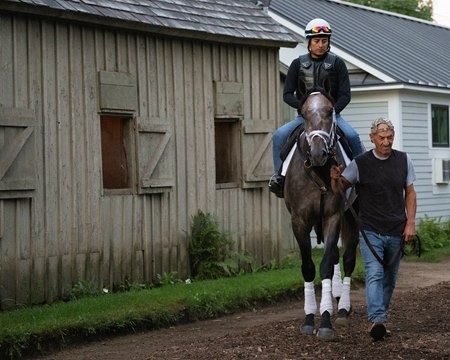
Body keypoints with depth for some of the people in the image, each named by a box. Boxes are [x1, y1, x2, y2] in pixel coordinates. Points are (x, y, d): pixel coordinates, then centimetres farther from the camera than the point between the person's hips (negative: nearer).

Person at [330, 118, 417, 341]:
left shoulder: (404, 161, 4)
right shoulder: (359, 163, -4)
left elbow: (410, 193, 11)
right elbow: (339, 190, -1)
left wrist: (411, 222, 1)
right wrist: (335, 179, -24)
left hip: (396, 232, 3)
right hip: (370, 231, -3)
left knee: (389, 279, 11)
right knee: (374, 274, -19)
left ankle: (378, 319, 23)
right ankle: (377, 320, -31)